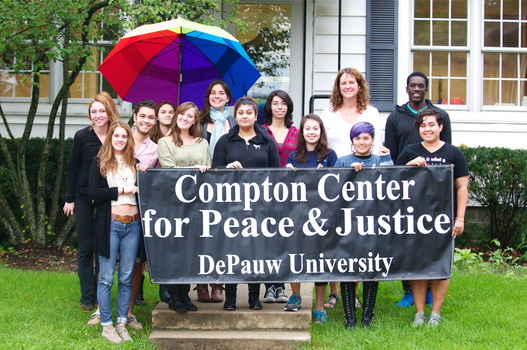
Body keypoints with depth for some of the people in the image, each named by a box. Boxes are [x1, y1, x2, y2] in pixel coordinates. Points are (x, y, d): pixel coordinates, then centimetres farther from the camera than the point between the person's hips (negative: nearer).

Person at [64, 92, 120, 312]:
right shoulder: (82, 136, -5)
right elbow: (72, 169, -1)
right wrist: (69, 199, -2)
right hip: (84, 199, -1)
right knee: (86, 248, 4)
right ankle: (88, 298, 10)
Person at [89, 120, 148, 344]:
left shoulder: (134, 163, 13)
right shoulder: (100, 162, 3)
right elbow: (94, 193, -7)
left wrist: (144, 176, -3)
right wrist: (121, 190, -11)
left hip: (132, 224, 3)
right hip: (110, 224, -3)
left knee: (127, 277, 6)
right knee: (106, 277, 0)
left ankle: (122, 323, 15)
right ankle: (106, 325, 8)